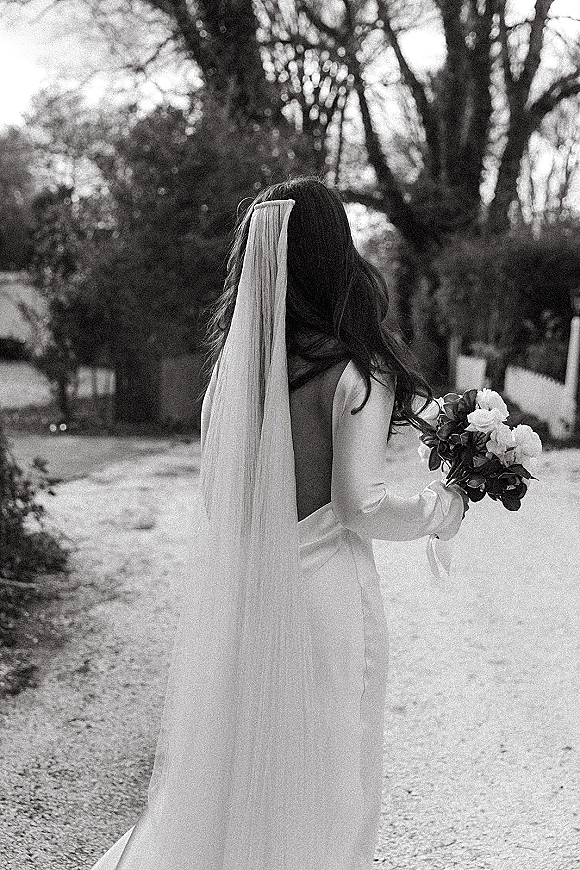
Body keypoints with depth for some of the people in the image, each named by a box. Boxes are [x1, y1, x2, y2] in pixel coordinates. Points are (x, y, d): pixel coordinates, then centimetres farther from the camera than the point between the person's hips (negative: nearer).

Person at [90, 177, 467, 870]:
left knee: (224, 773, 22)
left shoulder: (232, 363, -1)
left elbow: (218, 493, 4)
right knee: (320, 784, 15)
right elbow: (362, 510, -16)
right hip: (325, 592, -5)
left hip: (239, 597, 5)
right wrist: (440, 508, 0)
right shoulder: (356, 372, -17)